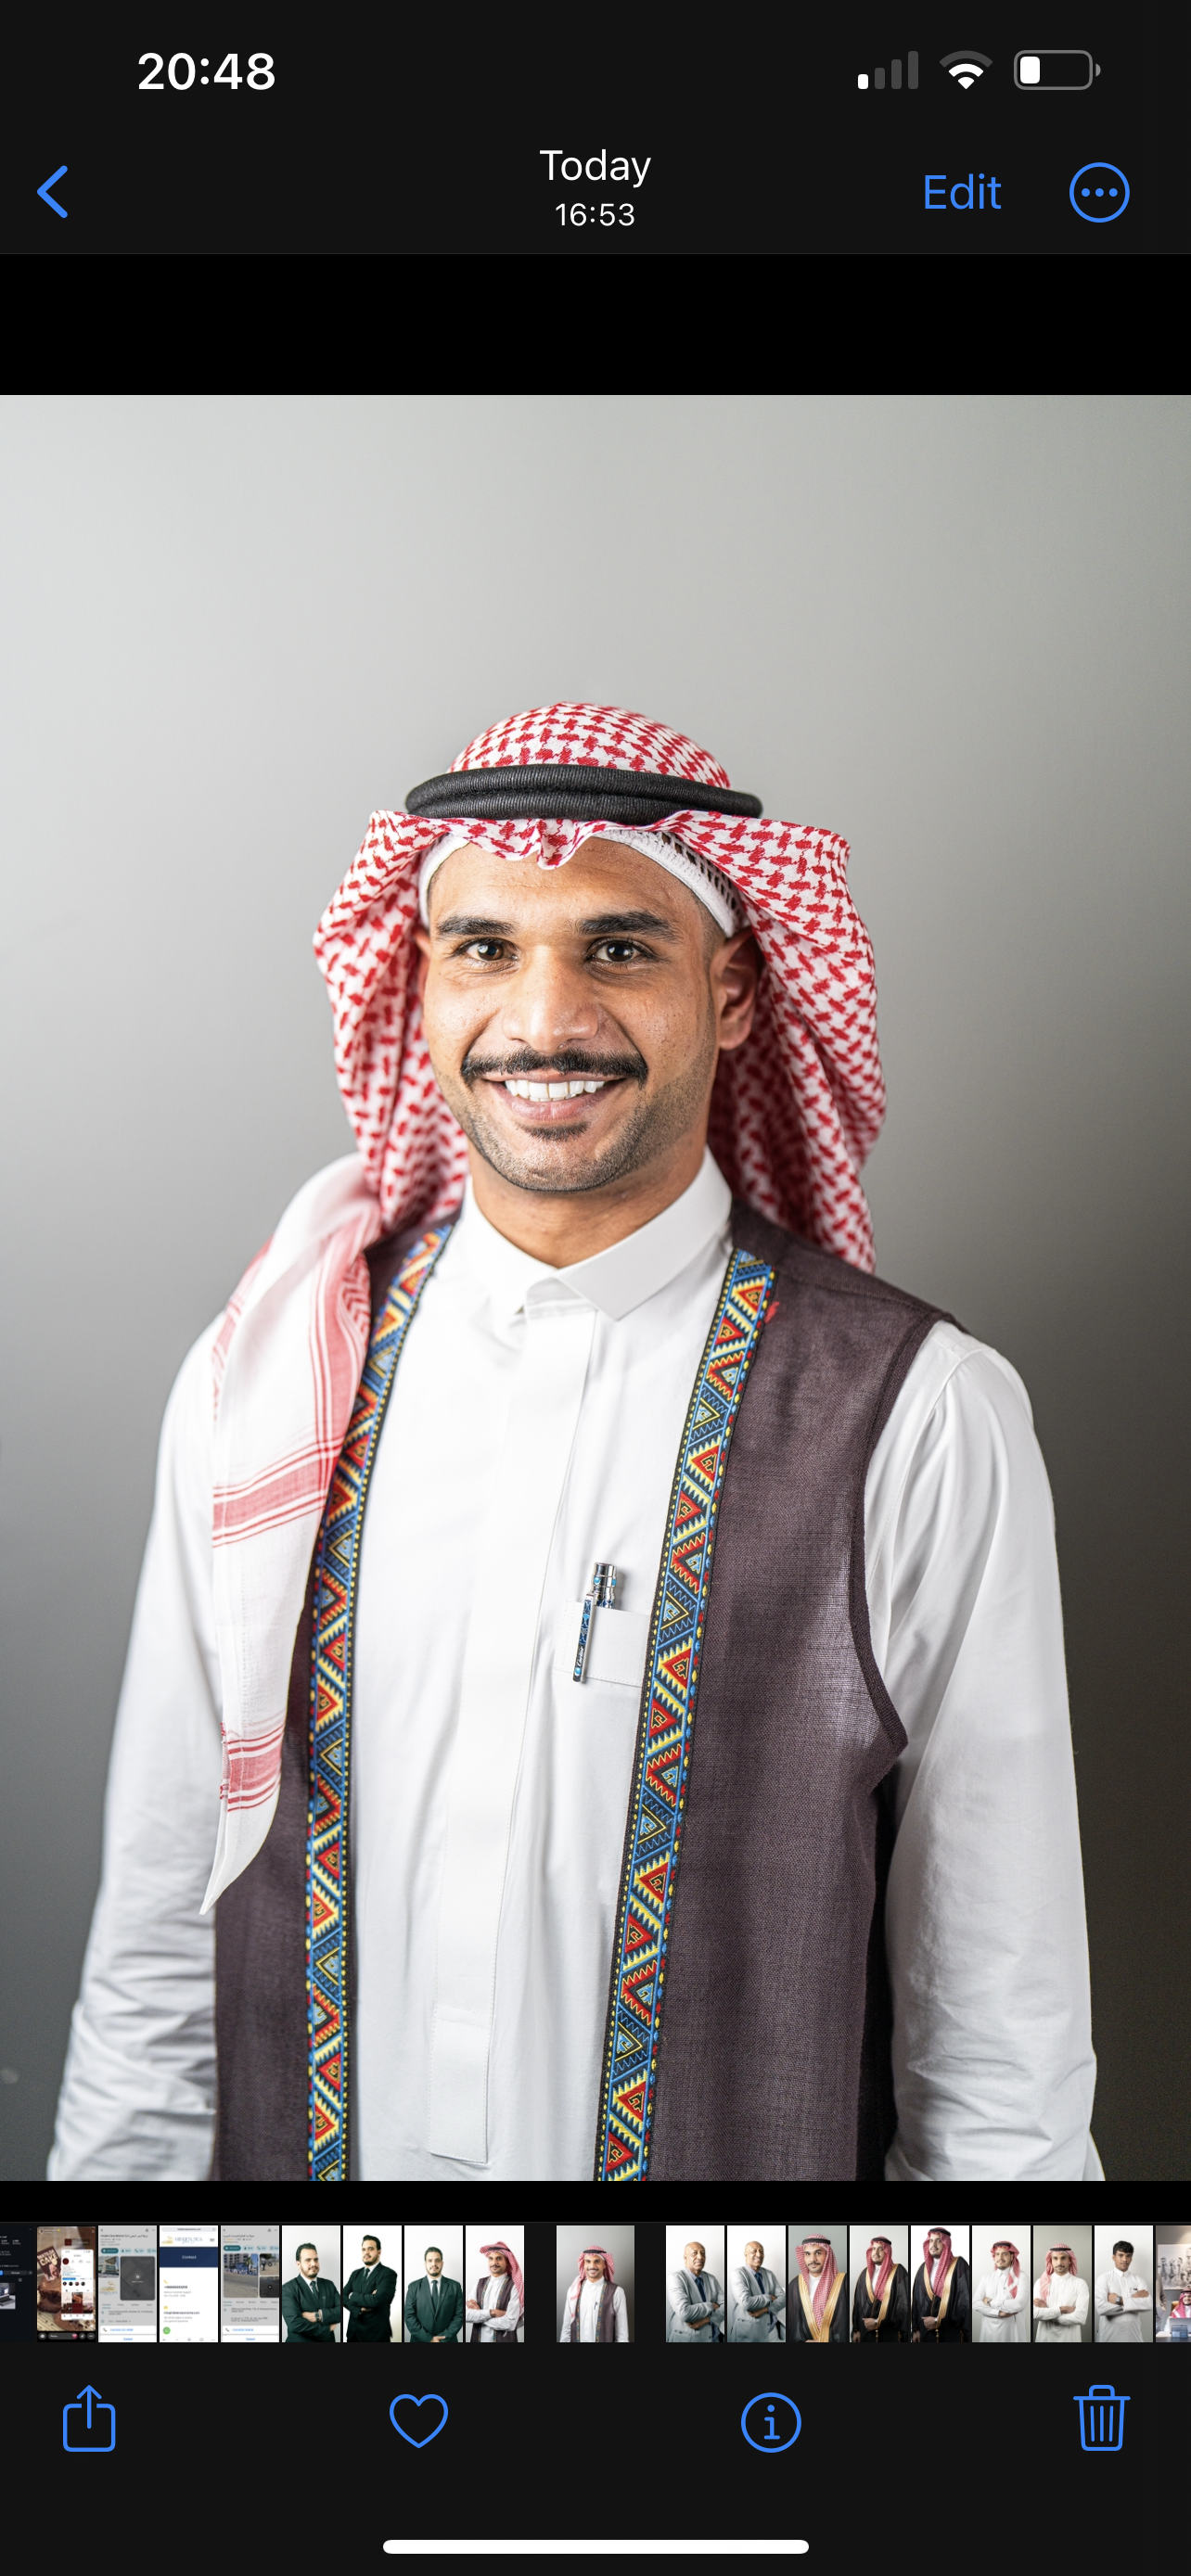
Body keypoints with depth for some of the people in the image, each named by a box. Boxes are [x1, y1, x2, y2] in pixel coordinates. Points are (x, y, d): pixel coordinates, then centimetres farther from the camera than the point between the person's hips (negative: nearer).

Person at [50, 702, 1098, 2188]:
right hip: (297, 2147, 3)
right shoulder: (258, 1380, -6)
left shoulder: (919, 1423, -15)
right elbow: (154, 1945, 0)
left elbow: (1003, 2034, -10)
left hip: (739, 2152, -2)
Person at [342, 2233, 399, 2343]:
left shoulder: (388, 2274, -9)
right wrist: (358, 2309, -17)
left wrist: (354, 2297, -7)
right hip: (354, 2332, 6)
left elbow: (377, 2299, -22)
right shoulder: (355, 2274, 12)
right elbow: (343, 2297, 2)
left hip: (376, 2333, -6)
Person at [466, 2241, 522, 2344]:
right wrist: (492, 2312, -19)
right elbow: (467, 2316, -6)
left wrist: (479, 2313, -10)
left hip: (502, 2340, -4)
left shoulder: (514, 2287, -12)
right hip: (478, 2340, 4)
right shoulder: (480, 2284, 3)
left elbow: (509, 2323, -20)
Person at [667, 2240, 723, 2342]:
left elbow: (724, 2306, -3)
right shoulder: (675, 2279, -14)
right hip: (686, 2339, -5)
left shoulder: (712, 2279, 4)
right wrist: (711, 2306, -14)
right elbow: (684, 2312, -25)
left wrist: (705, 2319, -19)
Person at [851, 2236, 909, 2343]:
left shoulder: (898, 2272, -6)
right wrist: (856, 2329, 4)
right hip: (866, 2331, 4)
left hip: (889, 2333, -4)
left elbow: (904, 2304, -11)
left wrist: (878, 2322, -12)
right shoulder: (865, 2273, 10)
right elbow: (858, 2302, 12)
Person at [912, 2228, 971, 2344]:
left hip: (951, 2332, -5)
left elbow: (966, 2300, -11)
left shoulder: (959, 2266, -6)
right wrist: (915, 2328, 4)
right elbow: (916, 2300, 13)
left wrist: (939, 2321, -12)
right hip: (925, 2332, 5)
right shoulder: (923, 2268, 11)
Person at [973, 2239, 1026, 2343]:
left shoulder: (1020, 2277, -6)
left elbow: (1019, 2304, -19)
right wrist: (998, 2313, -16)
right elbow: (976, 2303, -1)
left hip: (1011, 2330, -3)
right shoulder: (987, 2277, 6)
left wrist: (990, 2302, -9)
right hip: (989, 2329, 3)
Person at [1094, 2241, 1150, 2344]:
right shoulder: (1104, 2278, -3)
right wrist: (1134, 2300, -12)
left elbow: (1149, 2305, -10)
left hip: (1132, 2334, 2)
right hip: (1109, 2335, -2)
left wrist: (1120, 2301, -15)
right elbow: (1101, 2308, -18)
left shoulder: (1138, 2280, 6)